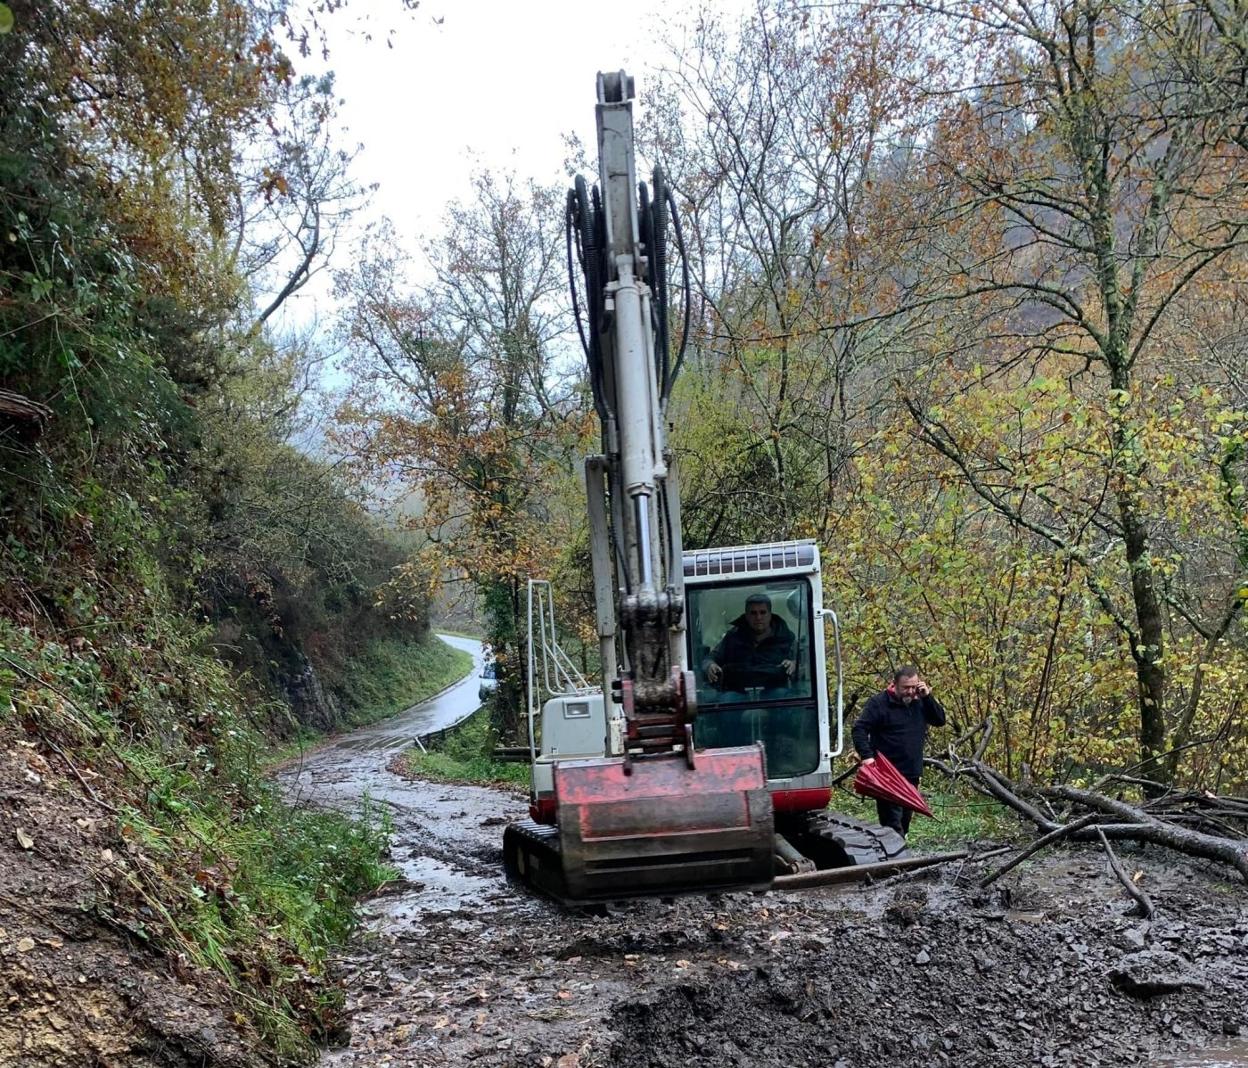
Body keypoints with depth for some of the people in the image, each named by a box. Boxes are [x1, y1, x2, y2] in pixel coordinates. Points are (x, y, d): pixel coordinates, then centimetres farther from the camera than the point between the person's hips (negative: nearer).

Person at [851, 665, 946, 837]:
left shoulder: (919, 702, 8)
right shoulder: (879, 703, -10)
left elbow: (940, 720, 3)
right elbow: (859, 728, -13)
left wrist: (927, 697, -8)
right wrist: (866, 755, -25)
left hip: (912, 773, 6)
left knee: (905, 819, 17)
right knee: (892, 820, -12)